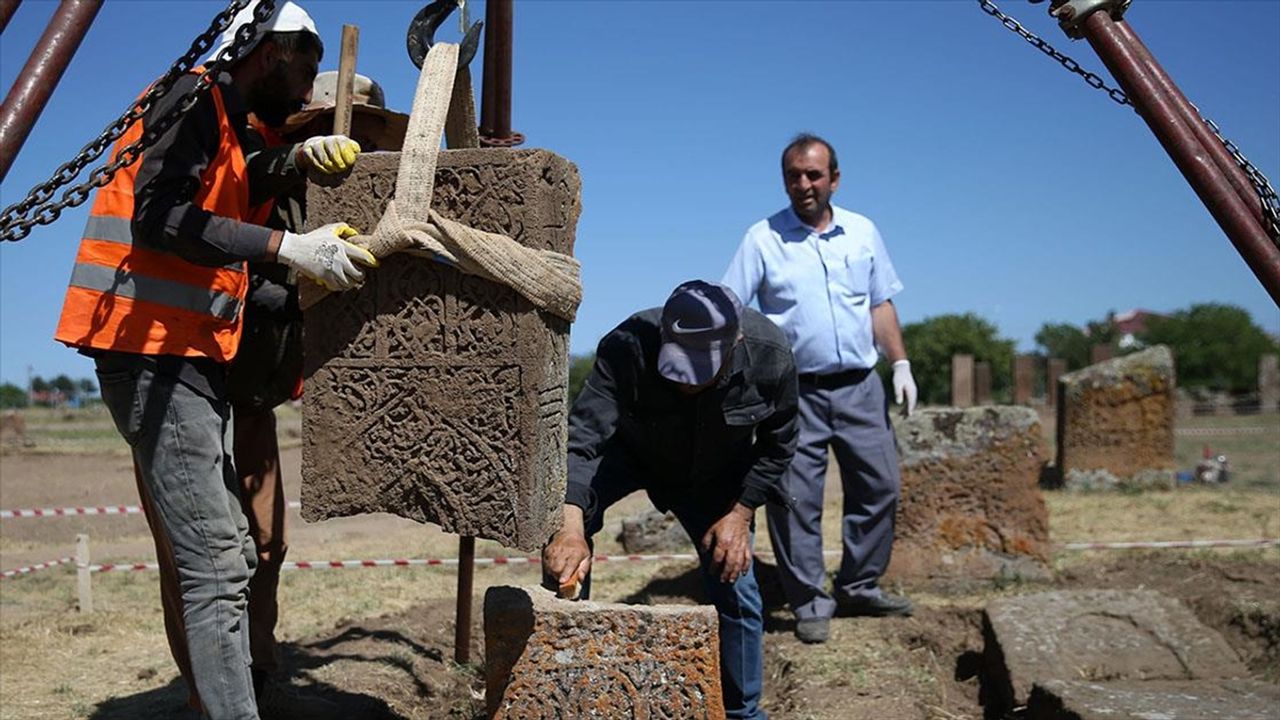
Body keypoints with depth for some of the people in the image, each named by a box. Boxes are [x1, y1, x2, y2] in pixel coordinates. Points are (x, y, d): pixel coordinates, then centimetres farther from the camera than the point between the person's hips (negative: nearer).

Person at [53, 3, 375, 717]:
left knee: (231, 554, 9)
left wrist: (296, 159, 9)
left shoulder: (226, 124, 22)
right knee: (216, 564, -15)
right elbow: (159, 217, -19)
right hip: (156, 354, -10)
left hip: (189, 361, 10)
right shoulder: (194, 98, -7)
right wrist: (287, 247, -22)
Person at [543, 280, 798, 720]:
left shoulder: (769, 356, -31)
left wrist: (740, 513, -19)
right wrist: (571, 528, -55)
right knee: (562, 516, -26)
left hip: (714, 475, 1)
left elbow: (776, 445, -13)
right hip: (628, 451, -1)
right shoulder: (627, 347, -39)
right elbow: (581, 436, -43)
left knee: (735, 588, -3)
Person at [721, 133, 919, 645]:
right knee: (795, 499, -3)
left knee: (878, 486, 7)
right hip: (795, 391, -3)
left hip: (859, 386, 4)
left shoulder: (862, 233, 10)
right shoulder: (763, 239, -1)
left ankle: (859, 586, 23)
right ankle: (809, 601, 11)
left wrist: (900, 363, 8)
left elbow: (881, 304, 17)